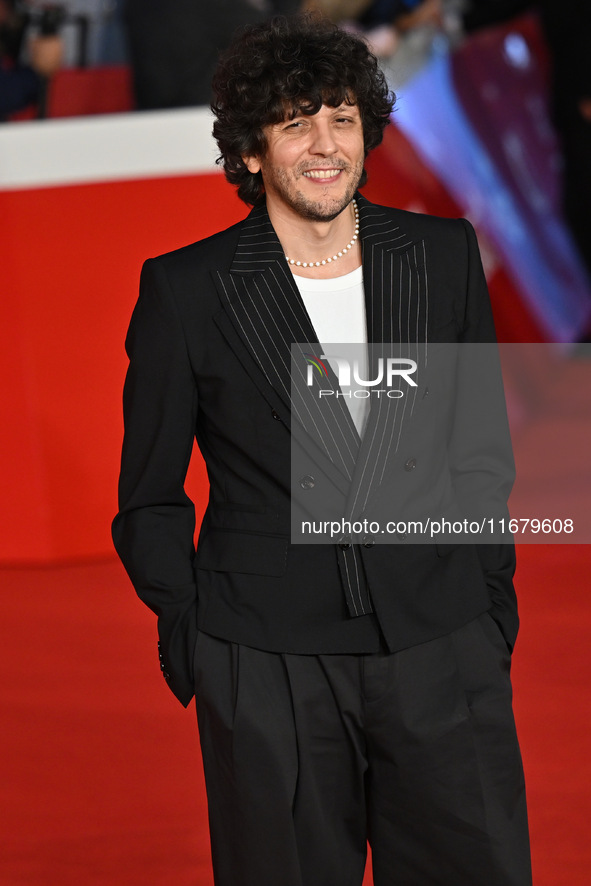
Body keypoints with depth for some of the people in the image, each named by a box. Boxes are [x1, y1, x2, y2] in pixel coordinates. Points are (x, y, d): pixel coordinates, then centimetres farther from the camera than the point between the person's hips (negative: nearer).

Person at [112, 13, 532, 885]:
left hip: (441, 657, 2)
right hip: (265, 673, -2)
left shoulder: (445, 257, 5)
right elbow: (149, 500, 7)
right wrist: (193, 638, 2)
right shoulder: (187, 291, -2)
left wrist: (490, 604, 11)